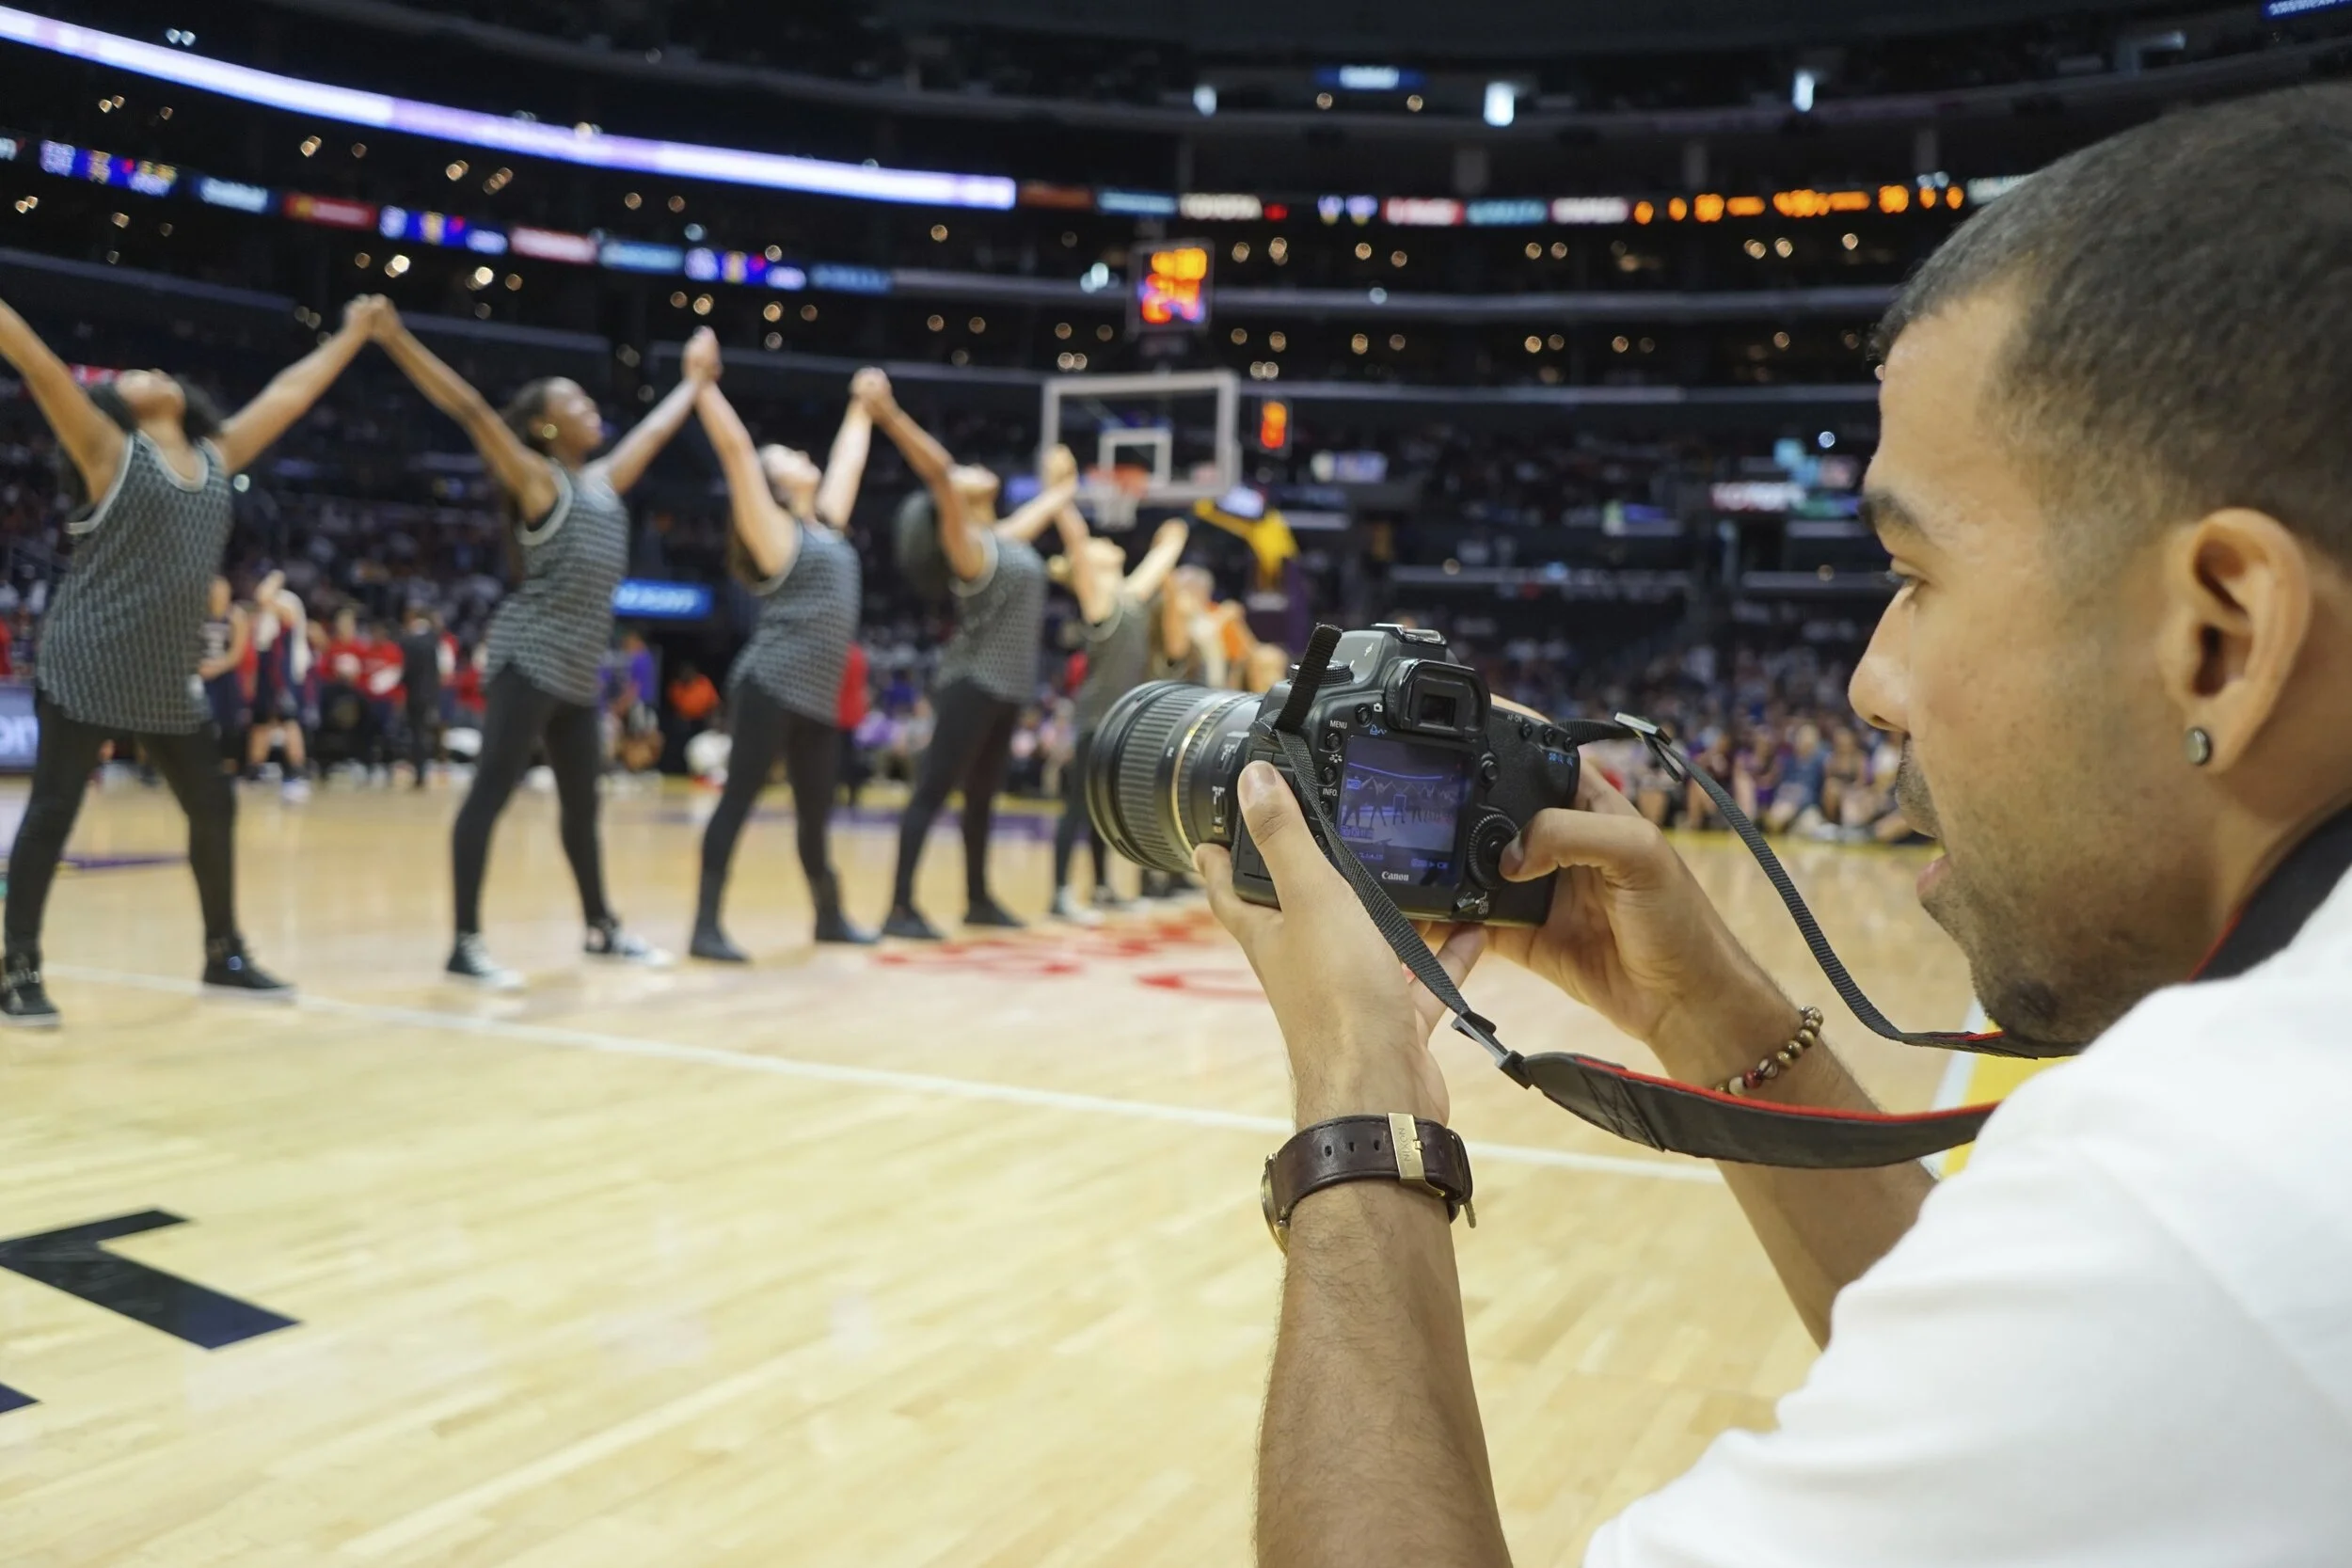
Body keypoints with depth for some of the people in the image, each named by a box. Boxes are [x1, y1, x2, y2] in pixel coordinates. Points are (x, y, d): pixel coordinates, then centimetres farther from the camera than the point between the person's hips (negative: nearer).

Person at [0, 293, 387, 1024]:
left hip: (170, 680, 6)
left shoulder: (216, 458, 13)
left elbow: (286, 396, 19)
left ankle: (224, 954, 24)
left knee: (214, 808, 10)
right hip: (86, 668, -6)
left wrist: (350, 336, 26)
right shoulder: (108, 449, -1)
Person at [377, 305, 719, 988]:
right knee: (491, 792, -10)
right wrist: (396, 339, -20)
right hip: (530, 657, -8)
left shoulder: (603, 480, 18)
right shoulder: (537, 478, -2)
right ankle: (465, 945, -11)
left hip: (578, 670, 8)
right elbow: (470, 409, -12)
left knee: (581, 803, 15)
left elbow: (655, 430, 32)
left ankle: (601, 929, 27)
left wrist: (695, 380, 43)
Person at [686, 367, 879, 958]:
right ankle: (706, 927, -5)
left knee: (815, 816, 14)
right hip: (770, 686, -7)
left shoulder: (827, 523, 20)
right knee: (738, 799, -6)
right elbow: (735, 447, -7)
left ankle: (830, 917, 26)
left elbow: (847, 463, 32)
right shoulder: (772, 527, 0)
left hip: (820, 698, 7)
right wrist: (702, 383, -6)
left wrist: (863, 408, 40)